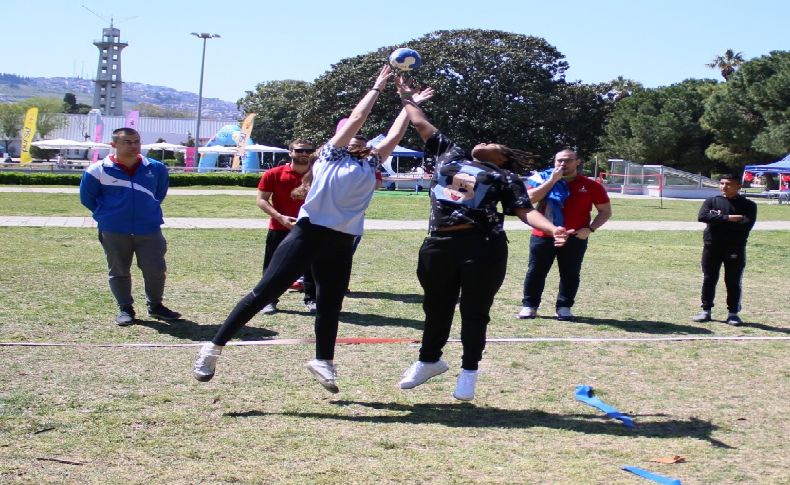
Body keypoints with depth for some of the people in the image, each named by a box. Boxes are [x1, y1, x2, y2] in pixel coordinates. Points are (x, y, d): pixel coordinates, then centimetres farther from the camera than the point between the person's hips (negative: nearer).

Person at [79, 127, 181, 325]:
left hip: (149, 229, 1)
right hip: (114, 232, -1)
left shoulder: (155, 168, -1)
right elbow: (87, 197, 6)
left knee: (156, 269, 1)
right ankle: (125, 309, 22)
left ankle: (155, 306, 22)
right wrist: (107, 213, 9)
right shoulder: (99, 170, -8)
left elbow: (160, 192, 19)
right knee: (119, 271, 7)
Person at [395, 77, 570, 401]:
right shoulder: (450, 155, 18)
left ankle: (469, 372, 21)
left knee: (475, 311, 5)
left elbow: (526, 211, -4)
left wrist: (552, 229, -20)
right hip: (439, 246, 4)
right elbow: (421, 124, 26)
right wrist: (407, 97, 30)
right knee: (436, 307, 17)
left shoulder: (505, 177, 7)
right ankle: (429, 361, 37)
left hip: (483, 248, -4)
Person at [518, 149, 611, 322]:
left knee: (570, 274, 3)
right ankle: (529, 305, 13)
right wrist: (552, 179, -14)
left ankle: (564, 307, 12)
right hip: (543, 236, 0)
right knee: (536, 271, 4)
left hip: (575, 238, 0)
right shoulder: (544, 179, 2)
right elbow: (531, 198, -15)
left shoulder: (591, 186, 1)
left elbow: (605, 211, 5)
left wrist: (590, 228, -10)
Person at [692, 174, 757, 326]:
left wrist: (718, 220, -12)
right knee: (709, 279, 7)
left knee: (733, 281, 2)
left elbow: (747, 224, -14)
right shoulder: (711, 201, 7)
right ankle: (706, 310, 15)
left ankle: (733, 313, 11)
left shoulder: (748, 205, 2)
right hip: (711, 247, 2)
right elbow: (702, 216, -10)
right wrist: (728, 218, -17)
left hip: (735, 249, -2)